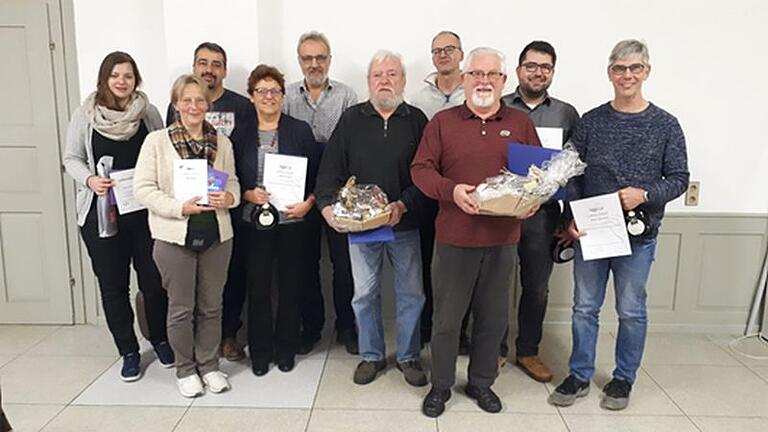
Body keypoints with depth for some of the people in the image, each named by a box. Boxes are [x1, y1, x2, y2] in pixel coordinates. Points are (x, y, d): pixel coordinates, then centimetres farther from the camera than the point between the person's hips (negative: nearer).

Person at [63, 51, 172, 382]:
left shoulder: (148, 112, 2)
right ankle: (128, 351, 23)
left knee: (153, 279, 6)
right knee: (113, 285, 7)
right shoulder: (85, 115, 0)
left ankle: (160, 339, 28)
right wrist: (89, 179, -13)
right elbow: (71, 158, 5)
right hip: (101, 212, 0)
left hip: (144, 210, 0)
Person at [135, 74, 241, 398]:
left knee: (211, 306, 12)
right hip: (174, 236, -2)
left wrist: (229, 197, -10)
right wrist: (180, 207, -19)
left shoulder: (222, 141, 7)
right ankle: (185, 369, 26)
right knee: (181, 307, 7)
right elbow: (143, 188, -7)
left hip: (216, 234, 3)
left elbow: (234, 182, 13)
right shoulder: (157, 141, -3)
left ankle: (209, 365, 29)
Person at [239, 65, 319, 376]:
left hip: (293, 220, 0)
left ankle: (285, 349, 24)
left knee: (291, 286, 7)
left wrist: (307, 203, -11)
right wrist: (247, 194, -10)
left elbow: (317, 175, 3)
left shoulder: (300, 130, 4)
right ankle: (260, 351, 21)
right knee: (258, 288, 5)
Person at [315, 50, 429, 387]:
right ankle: (371, 355, 28)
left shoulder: (416, 120, 2)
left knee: (411, 293, 8)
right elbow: (331, 168, 0)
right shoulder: (351, 119, 5)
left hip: (405, 225, 0)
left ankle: (409, 356, 27)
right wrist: (327, 204, -14)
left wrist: (404, 205, -19)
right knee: (364, 294, 10)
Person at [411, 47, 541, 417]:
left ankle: (481, 382, 33)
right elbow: (420, 169, -2)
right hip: (454, 236, -2)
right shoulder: (442, 122, 2)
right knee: (447, 317, 8)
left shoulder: (520, 123, 8)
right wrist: (450, 190, -20)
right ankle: (441, 385, 27)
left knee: (493, 318, 13)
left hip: (502, 238, 2)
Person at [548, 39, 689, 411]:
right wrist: (572, 218, -10)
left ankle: (624, 379, 29)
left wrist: (645, 193, -19)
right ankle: (579, 376, 25)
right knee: (584, 307, 10)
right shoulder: (590, 122, 2)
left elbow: (679, 178, 0)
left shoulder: (665, 125, -1)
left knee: (631, 310, 10)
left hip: (639, 234, -1)